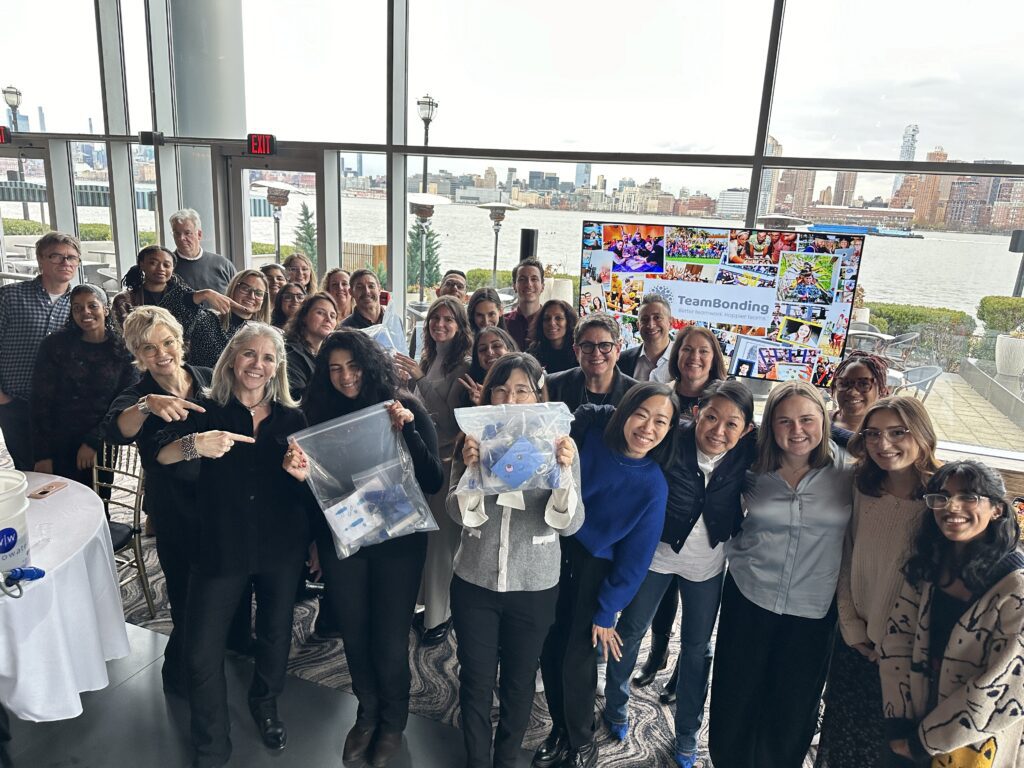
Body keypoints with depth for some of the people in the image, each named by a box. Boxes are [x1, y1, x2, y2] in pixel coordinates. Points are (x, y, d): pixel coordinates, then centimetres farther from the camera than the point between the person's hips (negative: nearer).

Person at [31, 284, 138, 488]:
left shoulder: (123, 350, -1)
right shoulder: (54, 345, -3)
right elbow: (41, 402, -5)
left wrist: (94, 441, -12)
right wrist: (42, 454, -8)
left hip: (102, 446, 1)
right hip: (59, 445, -1)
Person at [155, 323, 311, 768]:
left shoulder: (291, 418, 3)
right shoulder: (208, 411, -3)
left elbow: (311, 487, 7)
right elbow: (159, 456, -16)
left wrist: (305, 472, -16)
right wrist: (195, 444, -36)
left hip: (282, 547, 2)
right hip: (221, 545, -2)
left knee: (276, 635, 17)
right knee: (201, 652, 1)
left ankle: (265, 705, 46)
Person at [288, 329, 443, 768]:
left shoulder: (405, 408, -8)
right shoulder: (322, 413, -1)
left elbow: (433, 482, -14)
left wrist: (406, 429, -25)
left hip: (397, 542, -2)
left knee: (389, 640, 6)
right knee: (354, 636, 15)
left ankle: (393, 720, 34)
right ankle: (367, 712, 42)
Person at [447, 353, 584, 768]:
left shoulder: (558, 446, -9)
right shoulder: (474, 441, -5)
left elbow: (570, 523, -16)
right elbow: (461, 515, -12)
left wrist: (564, 471, -33)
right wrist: (470, 470, -30)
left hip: (534, 587, 0)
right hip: (474, 582, 1)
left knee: (518, 682, 18)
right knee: (475, 680, 14)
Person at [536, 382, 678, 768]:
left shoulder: (653, 486, -17)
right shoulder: (591, 427, -16)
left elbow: (635, 558, -10)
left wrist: (605, 612, -6)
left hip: (596, 567, -2)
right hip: (555, 549, 2)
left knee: (577, 660, 3)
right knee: (549, 649, 11)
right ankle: (560, 730, 37)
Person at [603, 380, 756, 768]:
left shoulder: (746, 453, -17)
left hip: (707, 563, 2)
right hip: (656, 552, -2)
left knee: (697, 646, 17)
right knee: (630, 631, 15)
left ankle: (687, 733, 40)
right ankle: (616, 705, 43)